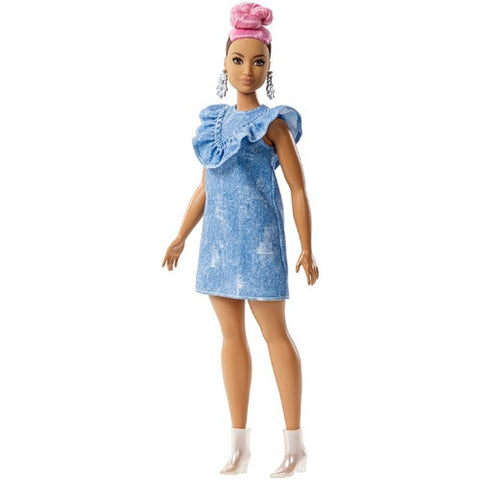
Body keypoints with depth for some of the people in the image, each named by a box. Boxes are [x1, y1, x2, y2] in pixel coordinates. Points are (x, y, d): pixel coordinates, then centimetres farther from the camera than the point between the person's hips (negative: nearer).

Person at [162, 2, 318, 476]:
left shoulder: (273, 123, -4)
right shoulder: (215, 121, 12)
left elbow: (298, 189, -5)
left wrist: (307, 250, -7)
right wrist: (180, 237, 16)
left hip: (257, 236, -6)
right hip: (218, 236, 6)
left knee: (274, 332, 0)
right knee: (231, 334, 8)